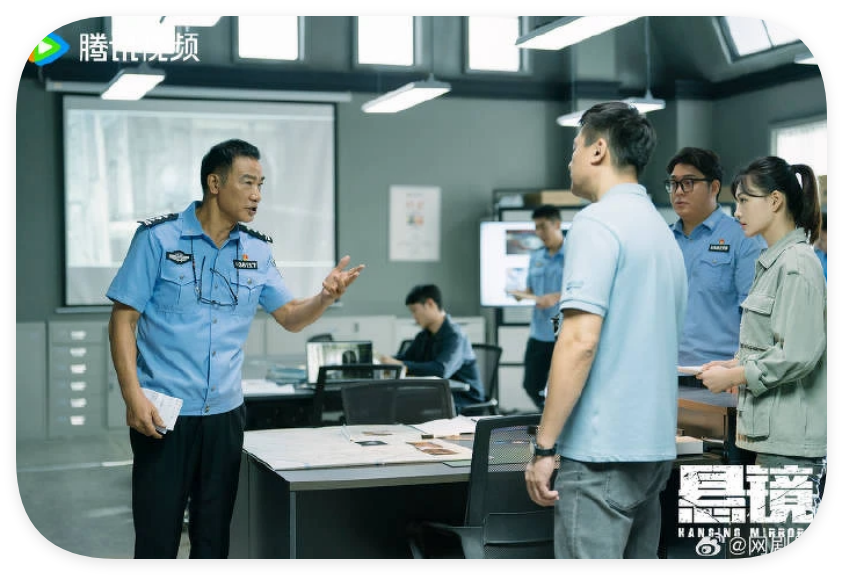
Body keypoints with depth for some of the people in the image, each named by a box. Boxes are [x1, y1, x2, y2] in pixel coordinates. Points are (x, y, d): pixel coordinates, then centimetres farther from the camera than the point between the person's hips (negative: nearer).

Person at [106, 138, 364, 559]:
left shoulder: (257, 251, 6)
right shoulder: (158, 238, -7)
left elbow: (290, 317, 9)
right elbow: (123, 318, -6)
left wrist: (325, 297, -13)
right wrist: (133, 396, -15)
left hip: (225, 412, 4)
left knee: (214, 536, 12)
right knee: (157, 537, 1)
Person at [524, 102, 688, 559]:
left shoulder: (598, 222, -12)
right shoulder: (662, 231, 15)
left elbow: (580, 341, -20)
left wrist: (544, 446, -15)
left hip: (603, 451, -9)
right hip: (654, 447, 9)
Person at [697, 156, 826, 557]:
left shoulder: (797, 265, -15)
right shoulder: (773, 261, 15)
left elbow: (798, 355, -22)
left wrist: (733, 377, -12)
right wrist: (733, 365, 7)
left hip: (791, 439, -10)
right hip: (773, 432, 10)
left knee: (784, 541, -4)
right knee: (767, 541, 15)